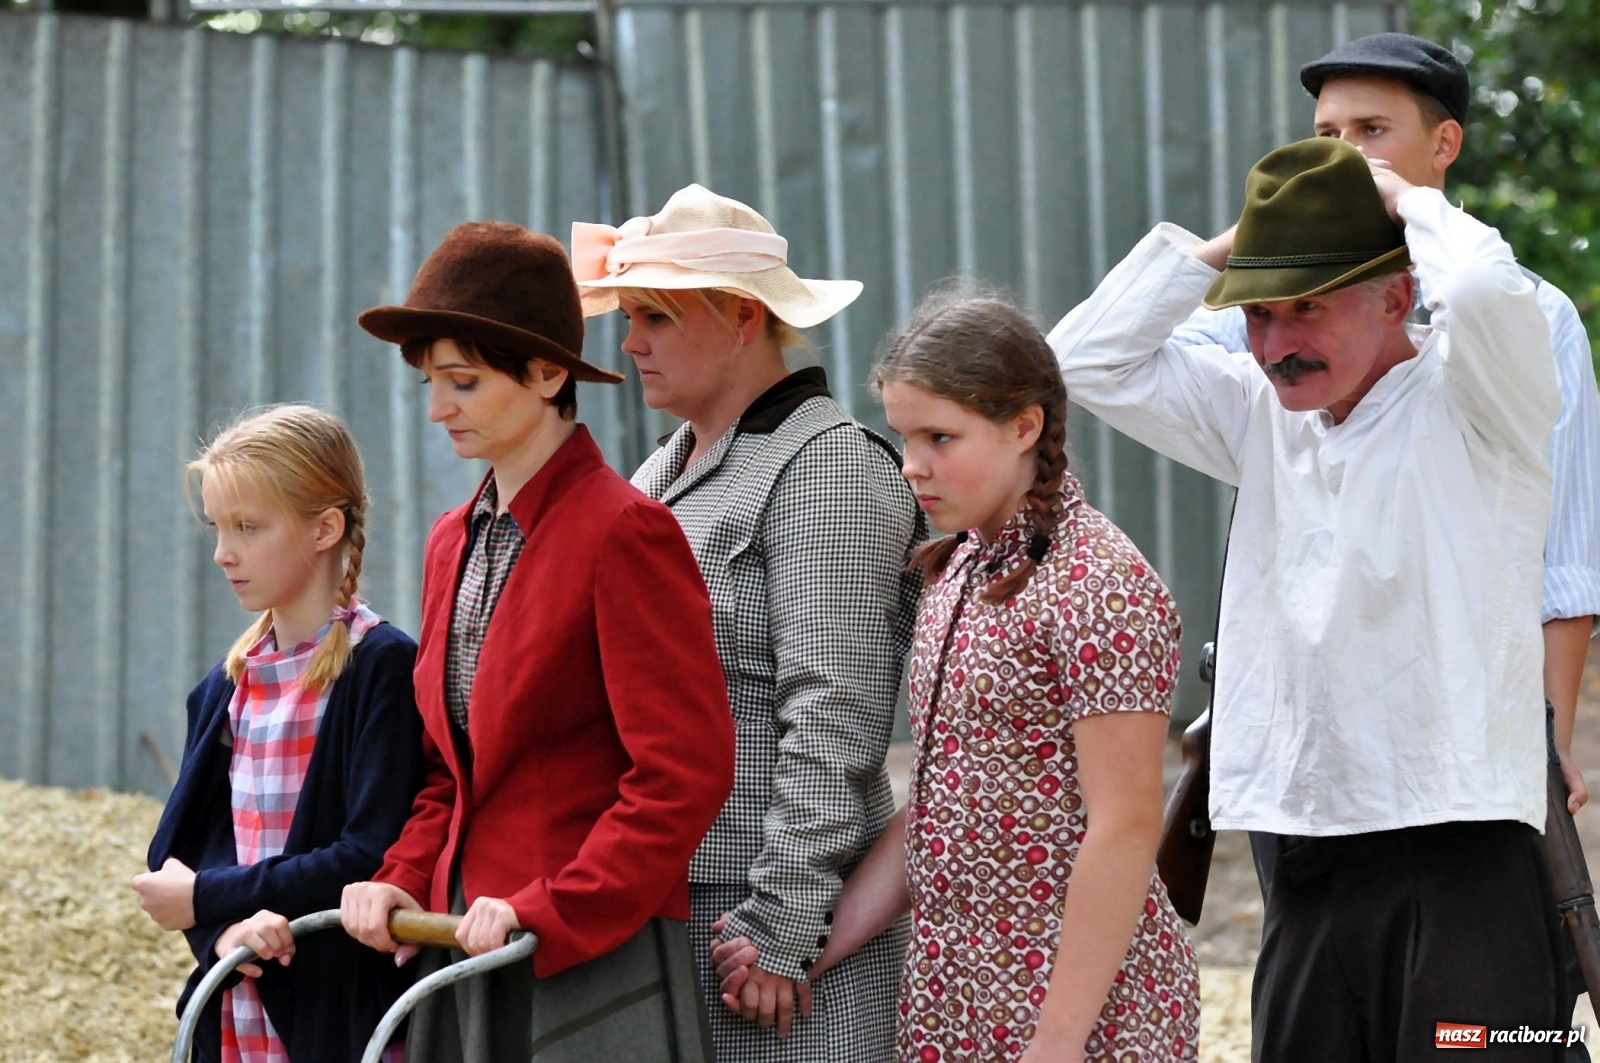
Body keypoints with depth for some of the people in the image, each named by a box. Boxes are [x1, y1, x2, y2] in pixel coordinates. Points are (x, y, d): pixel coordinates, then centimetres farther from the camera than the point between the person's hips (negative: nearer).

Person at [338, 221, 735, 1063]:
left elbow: (686, 773, -15)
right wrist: (405, 881, 4)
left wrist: (548, 912, -19)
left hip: (589, 957, -7)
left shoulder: (625, 533, -10)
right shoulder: (453, 542, 15)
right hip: (464, 946, 7)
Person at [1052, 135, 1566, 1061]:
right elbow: (1088, 360, 15)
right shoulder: (1263, 413, 17)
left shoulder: (1464, 402, -3)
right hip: (1312, 872, 6)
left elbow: (1485, 291, -25)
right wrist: (1226, 249, 9)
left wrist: (1409, 199, -5)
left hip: (1461, 853, -6)